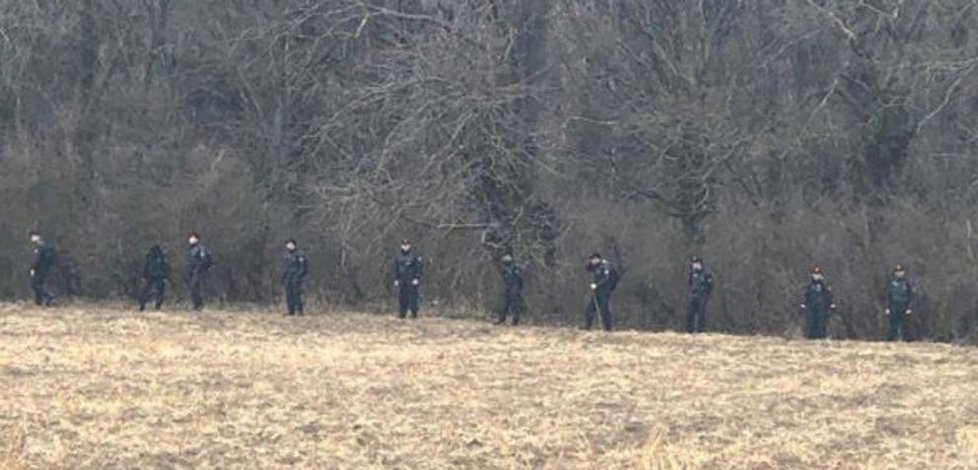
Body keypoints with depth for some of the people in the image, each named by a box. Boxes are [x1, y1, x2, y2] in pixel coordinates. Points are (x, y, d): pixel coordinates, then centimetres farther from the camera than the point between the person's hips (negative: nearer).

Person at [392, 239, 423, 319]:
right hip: (402, 282, 4)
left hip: (412, 281, -4)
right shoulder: (398, 257, 10)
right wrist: (396, 279, 9)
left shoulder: (414, 257, -2)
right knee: (402, 298, 2)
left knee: (413, 297, -7)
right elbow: (396, 269, 15)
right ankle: (402, 313, 8)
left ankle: (414, 313, -1)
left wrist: (417, 278, -12)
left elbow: (419, 268, -3)